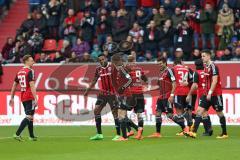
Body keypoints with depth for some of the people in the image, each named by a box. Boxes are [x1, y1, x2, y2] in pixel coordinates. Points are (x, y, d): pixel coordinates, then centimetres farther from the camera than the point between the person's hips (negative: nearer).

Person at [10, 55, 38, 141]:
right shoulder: (30, 71, -12)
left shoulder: (19, 72, 12)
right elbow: (32, 86, -20)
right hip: (29, 97, -9)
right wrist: (35, 99, -21)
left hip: (23, 98, 9)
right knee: (29, 117, -8)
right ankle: (17, 134, -18)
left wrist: (12, 98, 21)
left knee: (30, 117, 17)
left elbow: (14, 85, 16)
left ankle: (32, 136, 21)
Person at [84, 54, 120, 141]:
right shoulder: (98, 69, 6)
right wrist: (87, 90, 16)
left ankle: (118, 135, 2)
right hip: (103, 93, 6)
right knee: (96, 110, 0)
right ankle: (99, 134, 7)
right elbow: (94, 80, 17)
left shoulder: (112, 67, -9)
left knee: (115, 112, -5)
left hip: (112, 93, -6)